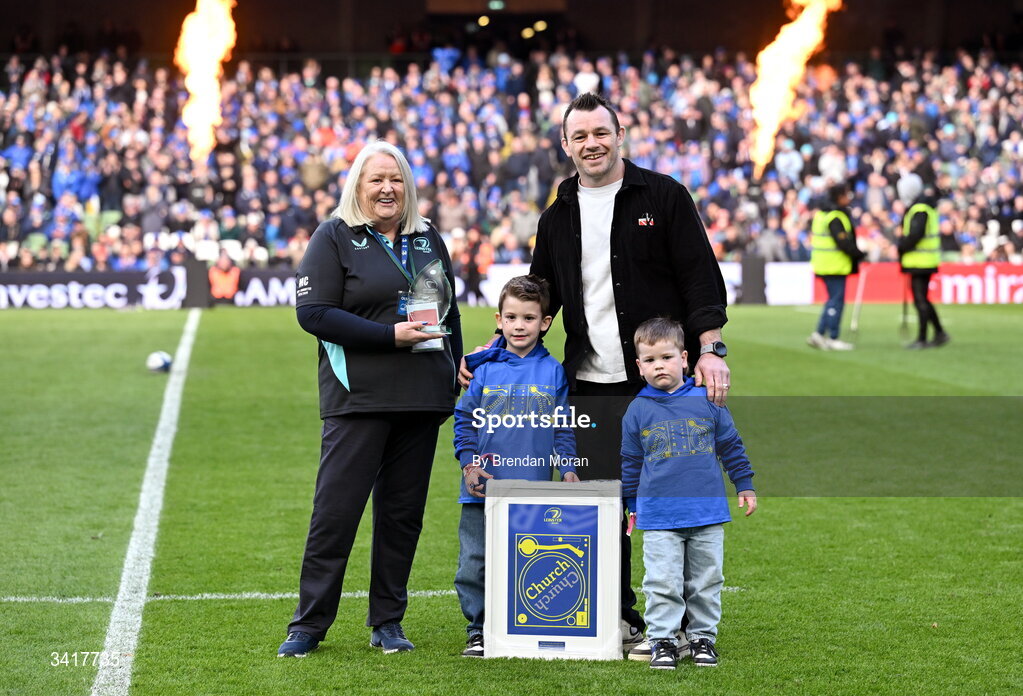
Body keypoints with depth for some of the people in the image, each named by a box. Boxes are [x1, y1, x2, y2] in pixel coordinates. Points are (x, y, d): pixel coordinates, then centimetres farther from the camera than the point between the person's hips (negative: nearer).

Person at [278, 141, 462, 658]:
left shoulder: (428, 238, 16)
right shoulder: (334, 237, 0)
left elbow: (450, 309, 23)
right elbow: (313, 312, -9)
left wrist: (456, 373, 11)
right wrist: (389, 335, -15)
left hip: (421, 400, 5)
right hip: (357, 399, -5)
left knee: (403, 510, 7)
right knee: (336, 508, -7)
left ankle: (388, 620, 16)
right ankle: (309, 623, 2)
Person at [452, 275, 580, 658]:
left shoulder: (553, 371, 4)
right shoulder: (483, 368, 4)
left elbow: (563, 427, 9)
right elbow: (464, 418, 8)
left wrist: (568, 469, -1)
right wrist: (469, 463, -2)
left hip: (534, 490, 0)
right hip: (483, 488, 0)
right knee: (476, 562, 1)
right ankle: (478, 629, 10)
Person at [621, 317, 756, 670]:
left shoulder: (707, 400, 1)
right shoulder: (639, 409, 2)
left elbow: (731, 446, 10)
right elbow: (630, 461, 12)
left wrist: (744, 485, 11)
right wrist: (632, 504, 16)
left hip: (707, 511, 1)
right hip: (659, 515, -1)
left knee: (706, 582, 8)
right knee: (662, 583, -2)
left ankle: (703, 637, 20)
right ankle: (661, 640, 6)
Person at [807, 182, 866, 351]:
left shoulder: (822, 214, 15)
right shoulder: (835, 218, -17)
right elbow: (844, 243, -21)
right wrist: (861, 255, -13)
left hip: (824, 265, 10)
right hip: (835, 266, -10)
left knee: (833, 300, 16)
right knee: (836, 301, -4)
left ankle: (819, 334, 16)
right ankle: (832, 339, -2)